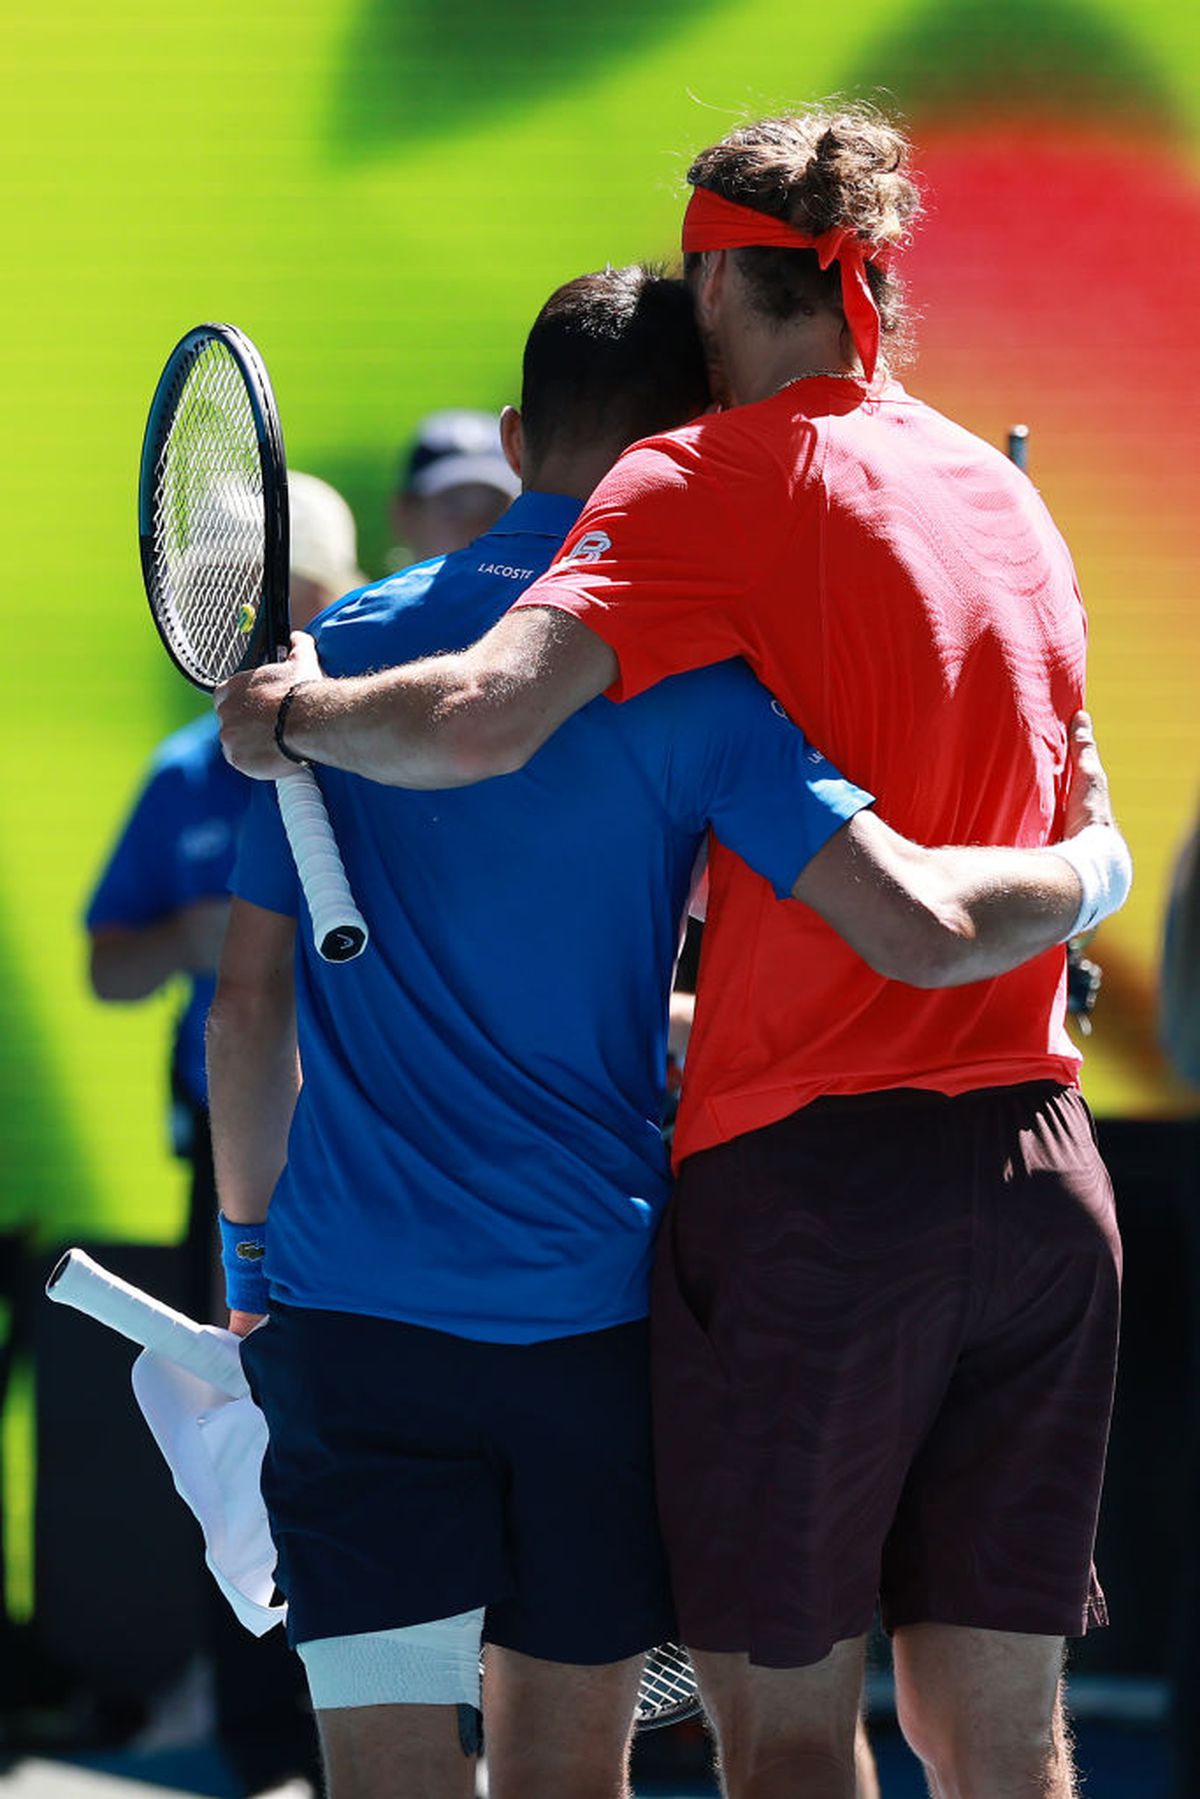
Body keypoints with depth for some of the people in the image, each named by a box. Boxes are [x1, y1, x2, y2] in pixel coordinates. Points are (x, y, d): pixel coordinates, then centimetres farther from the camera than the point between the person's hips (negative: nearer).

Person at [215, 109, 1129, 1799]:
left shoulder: (712, 478, -7)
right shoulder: (1010, 497, 14)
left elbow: (477, 721, -22)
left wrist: (293, 712, -2)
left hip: (808, 1169, -6)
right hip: (1040, 1168, 6)